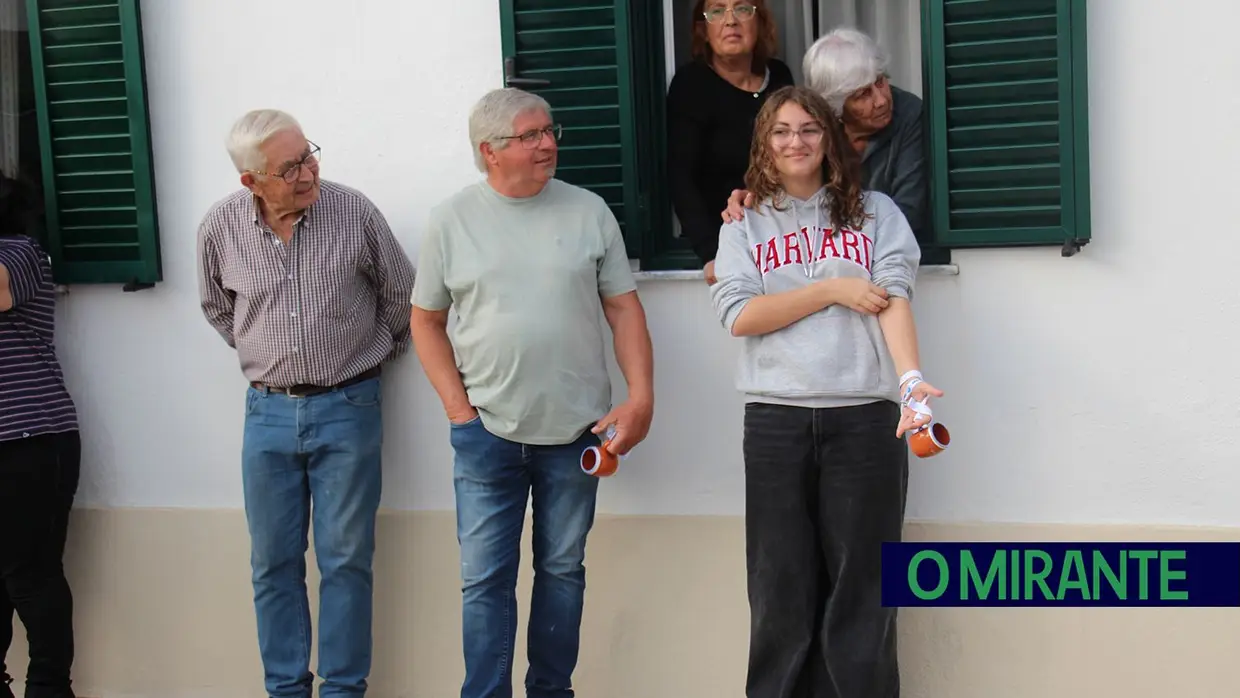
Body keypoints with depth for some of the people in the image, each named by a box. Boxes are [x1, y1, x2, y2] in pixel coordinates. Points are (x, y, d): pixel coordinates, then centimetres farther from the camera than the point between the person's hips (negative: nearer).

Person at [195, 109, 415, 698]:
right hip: (267, 412, 2)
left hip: (348, 408, -2)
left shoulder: (353, 212, -11)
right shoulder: (221, 227, -6)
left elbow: (401, 295, 5)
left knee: (346, 562, 3)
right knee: (274, 565, 8)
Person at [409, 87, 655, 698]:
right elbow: (425, 320, 6)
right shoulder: (451, 221, 0)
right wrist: (459, 408, -2)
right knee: (485, 579, -1)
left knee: (562, 570, 12)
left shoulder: (588, 211, 3)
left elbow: (623, 308, 4)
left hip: (574, 433, 1)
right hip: (487, 434, -1)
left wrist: (641, 396, -5)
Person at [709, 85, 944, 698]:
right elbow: (738, 314, -3)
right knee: (782, 585, 5)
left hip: (864, 415, -1)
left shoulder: (874, 211, 9)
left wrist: (910, 376, -22)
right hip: (776, 418, 1)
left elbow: (894, 299, -5)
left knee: (860, 585, 2)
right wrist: (833, 290, -7)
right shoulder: (745, 224, 11)